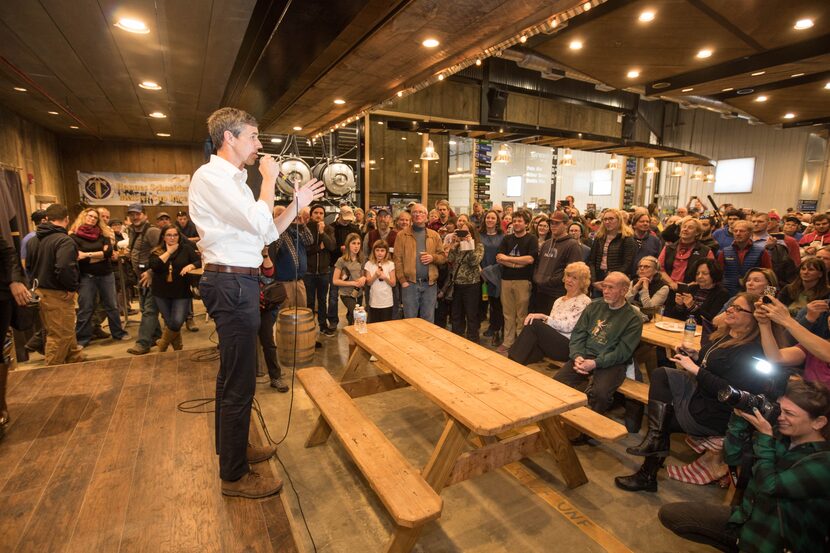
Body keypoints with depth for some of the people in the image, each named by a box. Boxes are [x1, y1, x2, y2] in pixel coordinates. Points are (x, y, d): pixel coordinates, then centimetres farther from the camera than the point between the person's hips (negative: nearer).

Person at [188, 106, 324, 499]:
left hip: (238, 283, 11)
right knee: (239, 382, -3)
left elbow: (267, 234, 18)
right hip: (232, 284, -11)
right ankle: (234, 476, 12)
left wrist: (297, 205, 13)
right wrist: (269, 179, -8)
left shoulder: (232, 180, 20)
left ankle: (233, 448, 38)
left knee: (233, 375, 20)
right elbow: (260, 223, -21)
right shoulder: (211, 175, -11)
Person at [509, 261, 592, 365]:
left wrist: (543, 317, -16)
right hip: (552, 341, 6)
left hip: (568, 346, -6)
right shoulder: (558, 300, 22)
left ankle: (514, 364, -26)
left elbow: (568, 326, -12)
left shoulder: (584, 301, 0)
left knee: (534, 323, -25)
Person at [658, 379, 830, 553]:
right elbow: (732, 456, 2)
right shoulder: (779, 435, -1)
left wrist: (764, 436, -17)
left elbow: (768, 485, -22)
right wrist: (740, 418, -9)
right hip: (746, 518, 6)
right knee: (669, 512, -4)